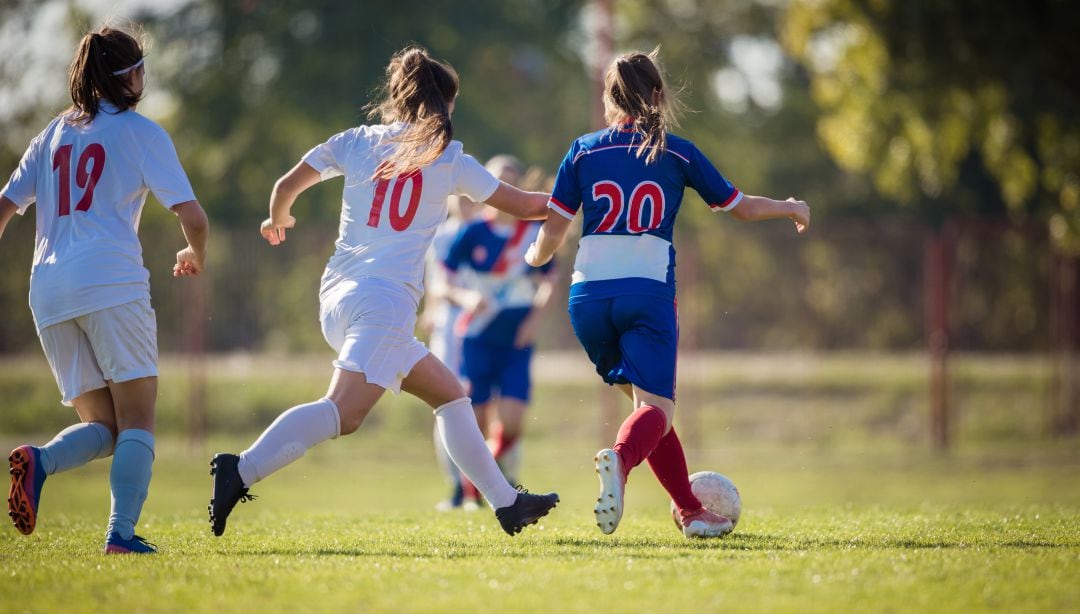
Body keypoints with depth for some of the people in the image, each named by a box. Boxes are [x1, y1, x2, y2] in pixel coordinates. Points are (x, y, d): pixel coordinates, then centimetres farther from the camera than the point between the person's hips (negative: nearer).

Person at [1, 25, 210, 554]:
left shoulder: (54, 133, 21)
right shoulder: (141, 133, 5)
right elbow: (192, 216, -1)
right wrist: (196, 254, 20)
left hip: (48, 291, 5)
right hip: (112, 281, -5)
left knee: (103, 426, 8)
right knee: (137, 420, -1)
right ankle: (122, 532, -18)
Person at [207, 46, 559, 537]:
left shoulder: (356, 142, 13)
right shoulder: (449, 159, 7)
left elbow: (287, 186, 12)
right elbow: (523, 205, 14)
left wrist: (276, 221, 34)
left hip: (336, 298, 7)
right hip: (383, 299, -7)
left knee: (449, 394, 17)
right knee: (344, 412, -22)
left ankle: (506, 502, 20)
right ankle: (242, 470, -39)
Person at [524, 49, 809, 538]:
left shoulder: (583, 151, 8)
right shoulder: (678, 154, 6)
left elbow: (553, 230, 6)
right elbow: (740, 207, 15)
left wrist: (536, 257, 29)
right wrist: (792, 209, 34)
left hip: (588, 294, 3)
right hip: (648, 292, -3)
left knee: (646, 402, 18)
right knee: (656, 409, -7)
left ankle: (691, 511, 18)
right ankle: (620, 458, -42)